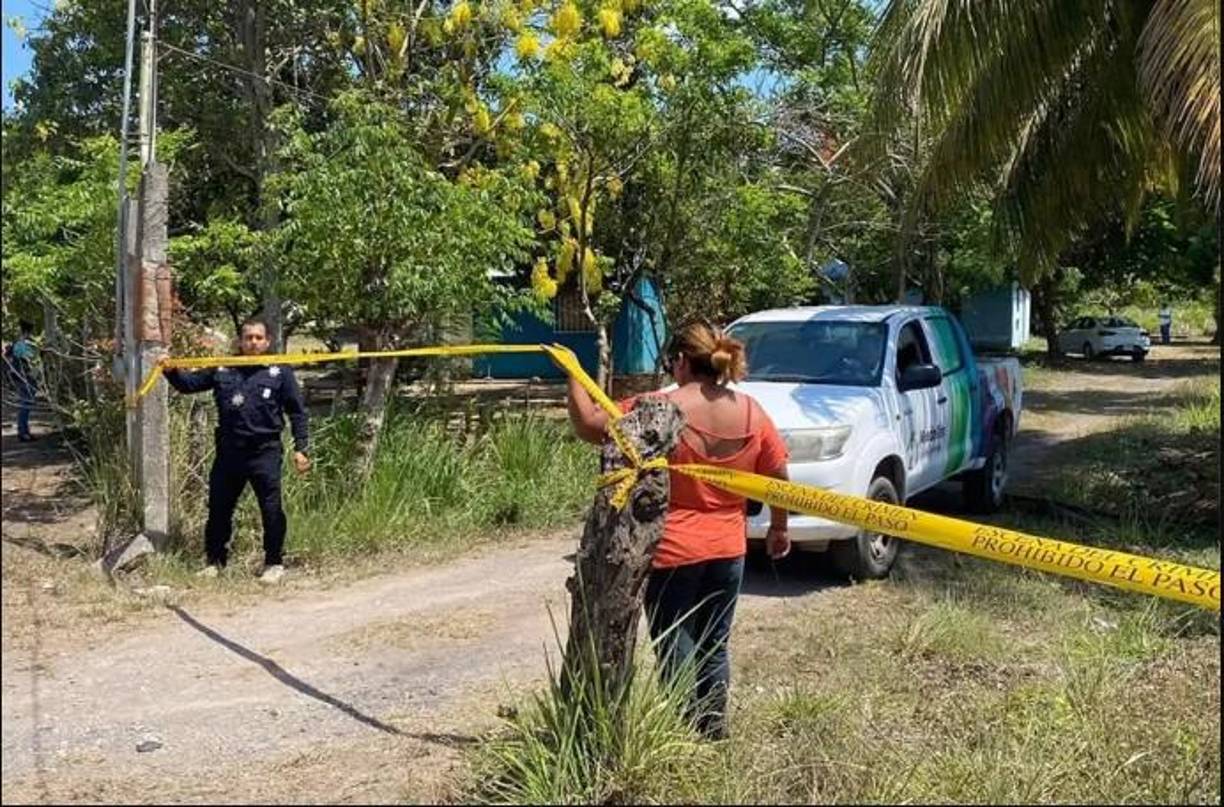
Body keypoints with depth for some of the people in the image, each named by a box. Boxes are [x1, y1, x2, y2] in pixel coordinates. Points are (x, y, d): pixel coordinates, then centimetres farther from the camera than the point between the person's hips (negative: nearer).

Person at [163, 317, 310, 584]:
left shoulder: (279, 372, 2)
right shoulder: (223, 370, 9)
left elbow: (296, 412, 3)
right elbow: (189, 384, 16)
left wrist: (301, 448, -3)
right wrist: (171, 371, -4)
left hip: (265, 452, -3)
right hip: (228, 451, 3)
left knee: (271, 510, -4)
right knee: (218, 508, 10)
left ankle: (274, 564, 11)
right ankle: (215, 560, 27)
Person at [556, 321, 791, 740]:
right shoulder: (751, 412, -2)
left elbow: (590, 426, -15)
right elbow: (778, 475, 5)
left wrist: (572, 374, -2)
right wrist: (778, 528, 19)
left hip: (672, 551, -5)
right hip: (728, 549, 5)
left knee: (676, 651, 6)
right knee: (715, 646, 19)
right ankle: (714, 729, 27)